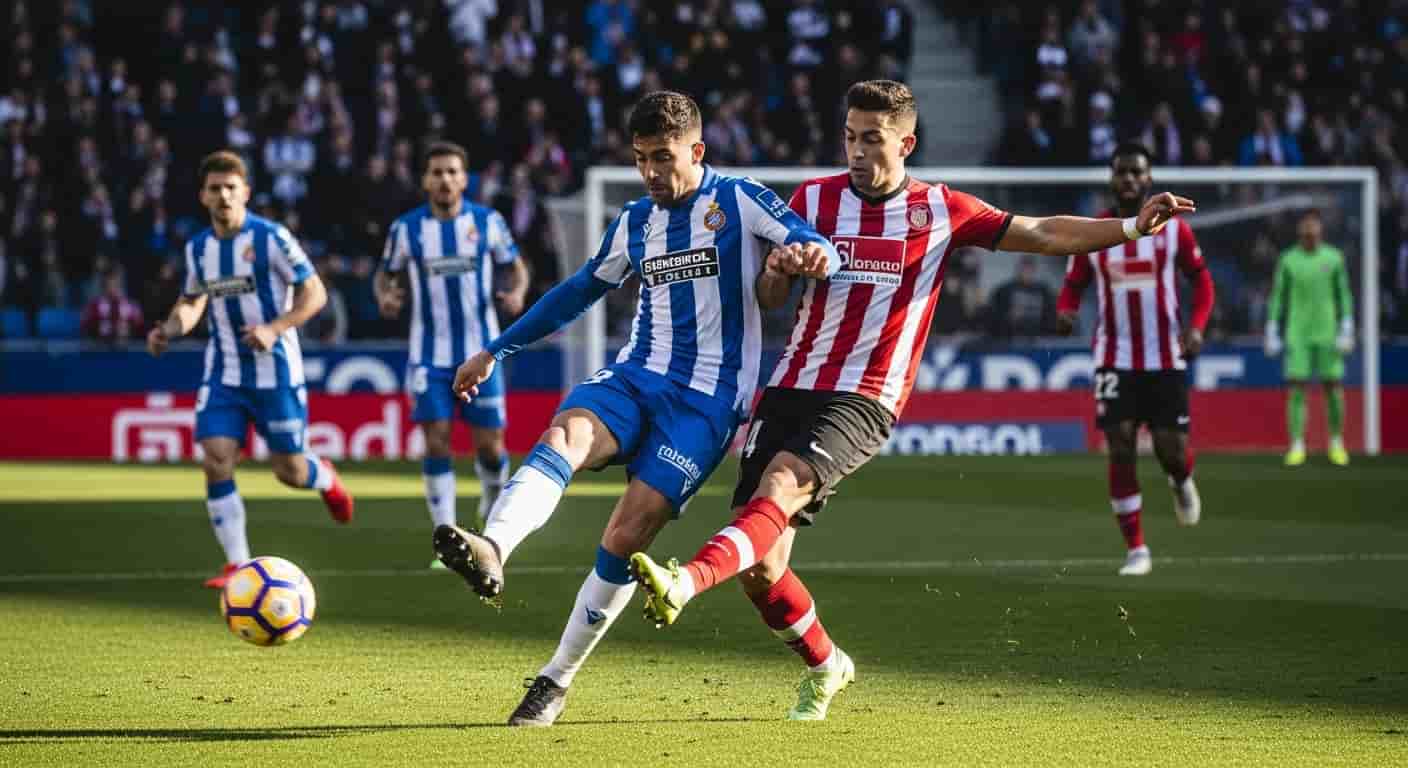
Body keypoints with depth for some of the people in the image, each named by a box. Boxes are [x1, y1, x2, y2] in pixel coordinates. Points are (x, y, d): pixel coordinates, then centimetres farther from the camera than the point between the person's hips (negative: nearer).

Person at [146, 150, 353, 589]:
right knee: (215, 462, -12)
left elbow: (314, 293, -9)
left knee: (289, 471, 4)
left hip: (275, 372, -4)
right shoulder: (198, 248, 4)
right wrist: (170, 329, -1)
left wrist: (275, 329, -23)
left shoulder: (271, 238, -11)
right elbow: (192, 302, 20)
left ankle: (325, 479, 42)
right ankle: (237, 565, -5)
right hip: (223, 375, 4)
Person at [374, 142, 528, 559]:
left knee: (489, 445, -1)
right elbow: (386, 273, 11)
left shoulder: (488, 222, -2)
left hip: (480, 352, 0)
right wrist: (385, 296, -12)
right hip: (429, 356, 0)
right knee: (436, 443, -8)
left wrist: (516, 292, -12)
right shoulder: (406, 228, -1)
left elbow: (515, 266, 9)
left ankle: (493, 501, 32)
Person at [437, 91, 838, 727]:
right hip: (637, 376, 4)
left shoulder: (737, 200, 0)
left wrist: (808, 254, -34)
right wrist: (496, 351, 30)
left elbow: (821, 249, -8)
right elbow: (579, 291, 28)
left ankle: (557, 680, -3)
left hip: (708, 398, -4)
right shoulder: (635, 222, 16)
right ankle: (492, 550, -57)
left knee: (626, 537, -15)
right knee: (565, 435, -30)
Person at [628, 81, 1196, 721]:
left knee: (779, 487, -32)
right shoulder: (814, 198, 10)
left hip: (863, 403, -3)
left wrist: (1132, 226, 0)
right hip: (791, 388, 3)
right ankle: (825, 666, 22)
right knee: (759, 564, -4)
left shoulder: (940, 210, 6)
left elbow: (1041, 234, 11)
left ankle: (684, 584, -53)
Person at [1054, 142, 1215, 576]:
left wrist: (1197, 325, -10)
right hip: (1115, 358, 1)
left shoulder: (1173, 228, 0)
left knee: (1171, 450, -4)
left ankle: (1182, 482, 35)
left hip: (1166, 358, -1)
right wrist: (1065, 312, -14)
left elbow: (1201, 280, 6)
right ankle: (1136, 549, 2)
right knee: (1120, 450, -7)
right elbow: (1073, 287, 9)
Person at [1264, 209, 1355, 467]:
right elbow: (1278, 297, 8)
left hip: (1327, 335, 0)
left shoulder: (1333, 258, 4)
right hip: (1297, 336, 0)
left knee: (1333, 388, 1)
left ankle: (1337, 443, 17)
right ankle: (1297, 446, -4)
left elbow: (1344, 297, 6)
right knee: (1296, 389, -7)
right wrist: (1272, 332, 4)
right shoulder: (1288, 260, 3)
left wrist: (1346, 330, -2)